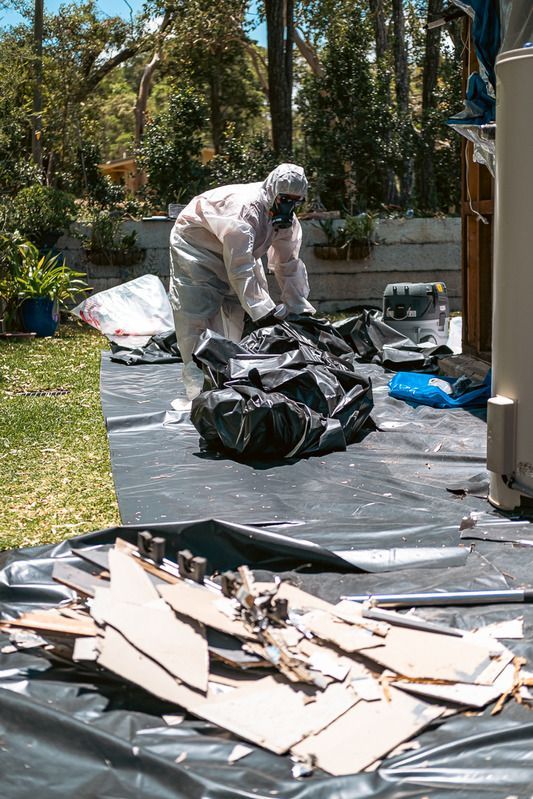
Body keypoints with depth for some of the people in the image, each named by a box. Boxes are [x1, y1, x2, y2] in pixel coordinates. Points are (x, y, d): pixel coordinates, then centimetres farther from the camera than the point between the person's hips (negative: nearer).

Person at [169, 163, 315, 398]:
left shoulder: (287, 219, -10)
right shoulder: (244, 209, -37)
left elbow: (289, 265, -3)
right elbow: (240, 269, -41)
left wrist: (300, 308, -10)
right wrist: (266, 311, -44)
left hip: (235, 252, 9)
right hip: (195, 245, -8)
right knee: (198, 317, -13)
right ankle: (198, 389, -9)